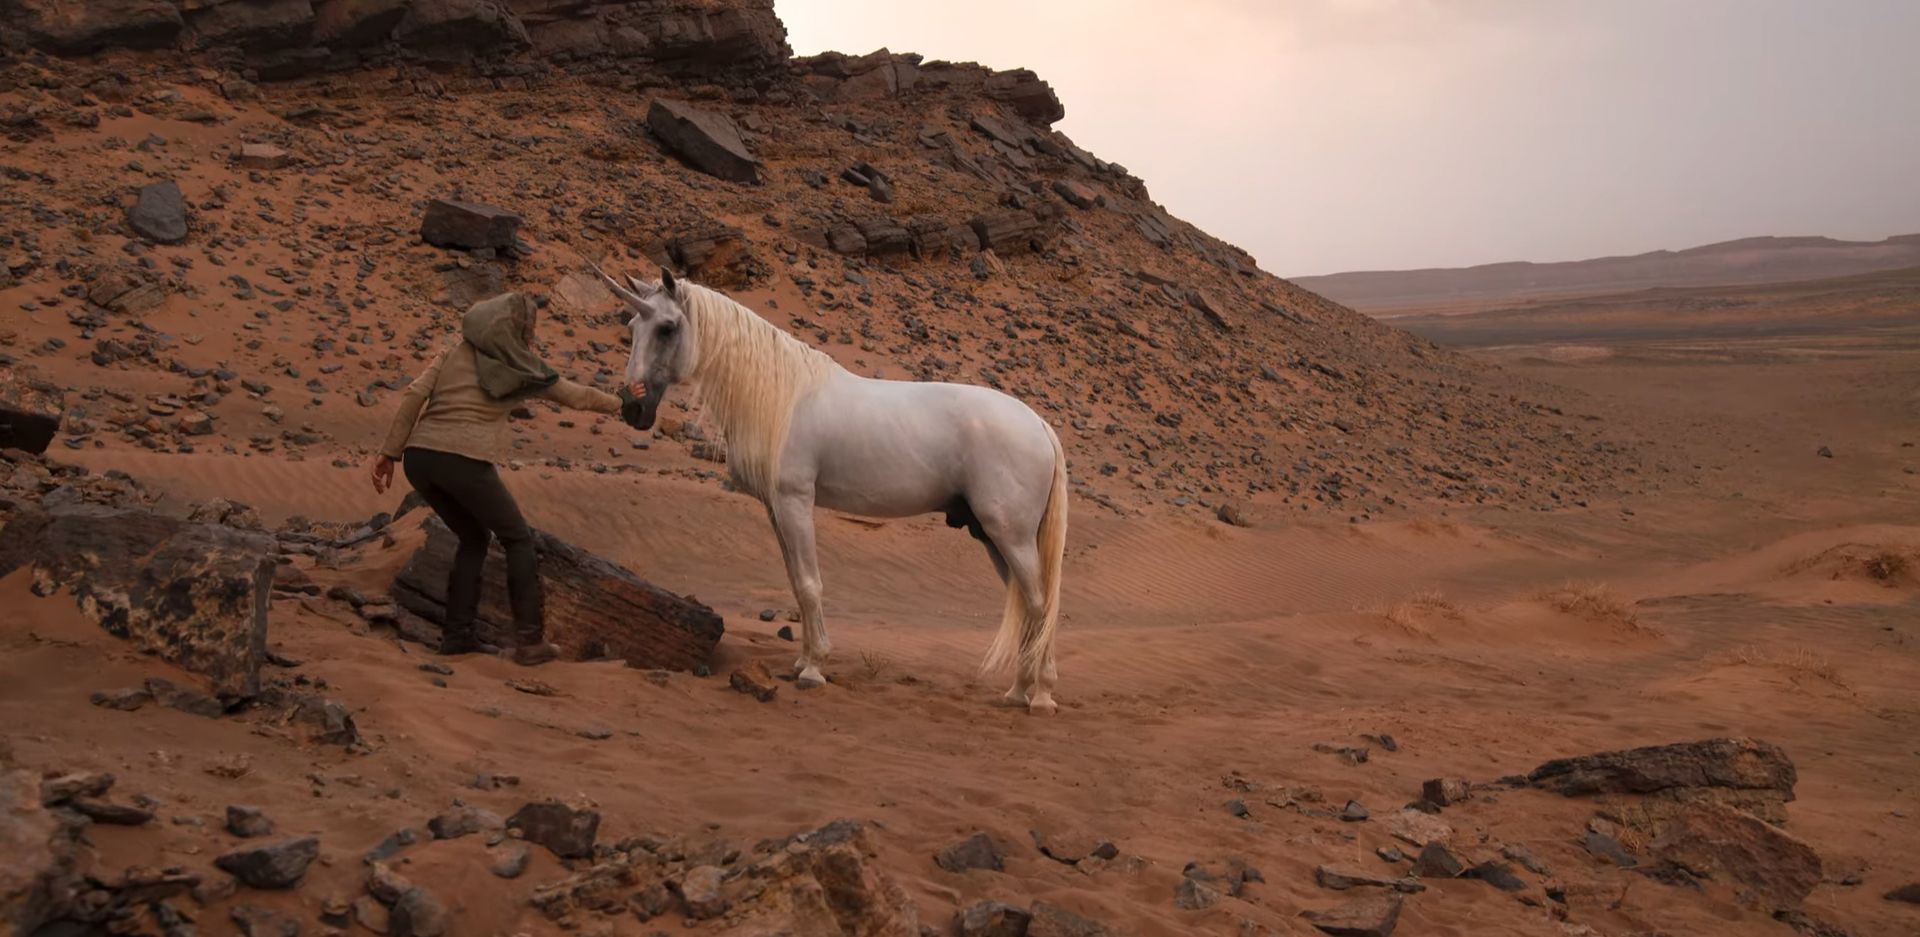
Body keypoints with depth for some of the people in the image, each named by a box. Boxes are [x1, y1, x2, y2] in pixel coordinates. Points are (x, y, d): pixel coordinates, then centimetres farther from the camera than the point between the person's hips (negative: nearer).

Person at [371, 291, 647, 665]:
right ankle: (529, 639, 8)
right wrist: (620, 404, 34)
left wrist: (390, 452, 6)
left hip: (419, 457, 5)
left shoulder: (457, 349, 15)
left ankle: (456, 633, 21)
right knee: (518, 539, 13)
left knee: (473, 539, 24)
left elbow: (415, 394, 5)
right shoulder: (523, 370, 7)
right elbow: (579, 397, 17)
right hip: (465, 461, -5)